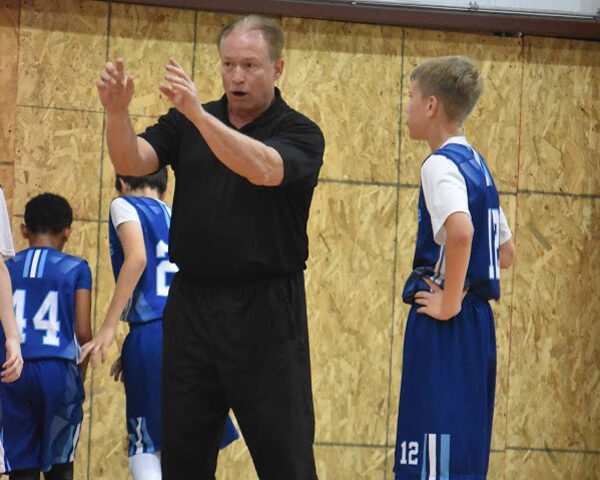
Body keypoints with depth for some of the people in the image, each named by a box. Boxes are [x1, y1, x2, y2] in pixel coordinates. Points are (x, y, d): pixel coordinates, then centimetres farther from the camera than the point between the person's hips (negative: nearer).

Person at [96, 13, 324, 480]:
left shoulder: (300, 134, -2)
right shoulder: (186, 124, 10)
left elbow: (264, 169, -24)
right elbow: (131, 163, -5)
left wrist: (197, 114, -34)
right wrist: (117, 112, -26)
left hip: (265, 312, -4)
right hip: (191, 301, 4)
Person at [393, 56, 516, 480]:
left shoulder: (441, 164, -12)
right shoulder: (477, 166, 16)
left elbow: (460, 230, -31)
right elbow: (506, 253, 26)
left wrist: (449, 303, -22)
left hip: (446, 330, -9)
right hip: (479, 321, 9)